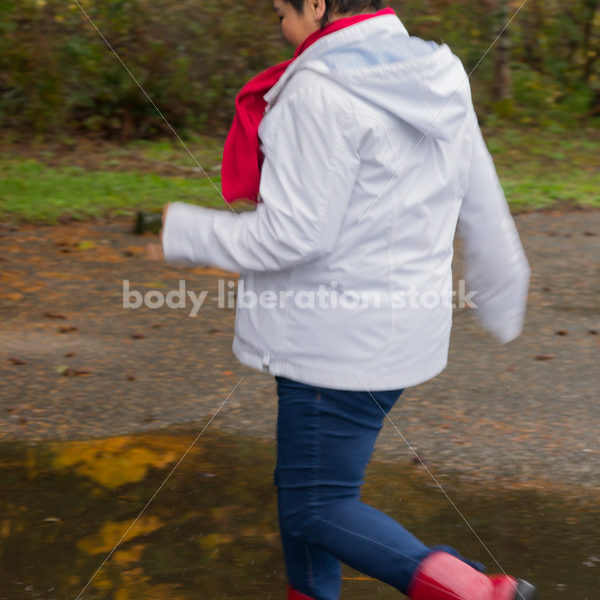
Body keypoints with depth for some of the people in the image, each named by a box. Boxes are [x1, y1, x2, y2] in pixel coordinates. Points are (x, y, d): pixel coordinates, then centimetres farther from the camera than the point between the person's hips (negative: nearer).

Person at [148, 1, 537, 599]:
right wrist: (503, 306, 26)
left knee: (317, 507, -2)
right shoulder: (437, 87, 7)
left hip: (341, 341, -9)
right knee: (301, 483, 21)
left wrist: (185, 233, -9)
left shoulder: (322, 93, -20)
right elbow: (484, 213, 12)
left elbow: (295, 234, -23)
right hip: (397, 326, 9)